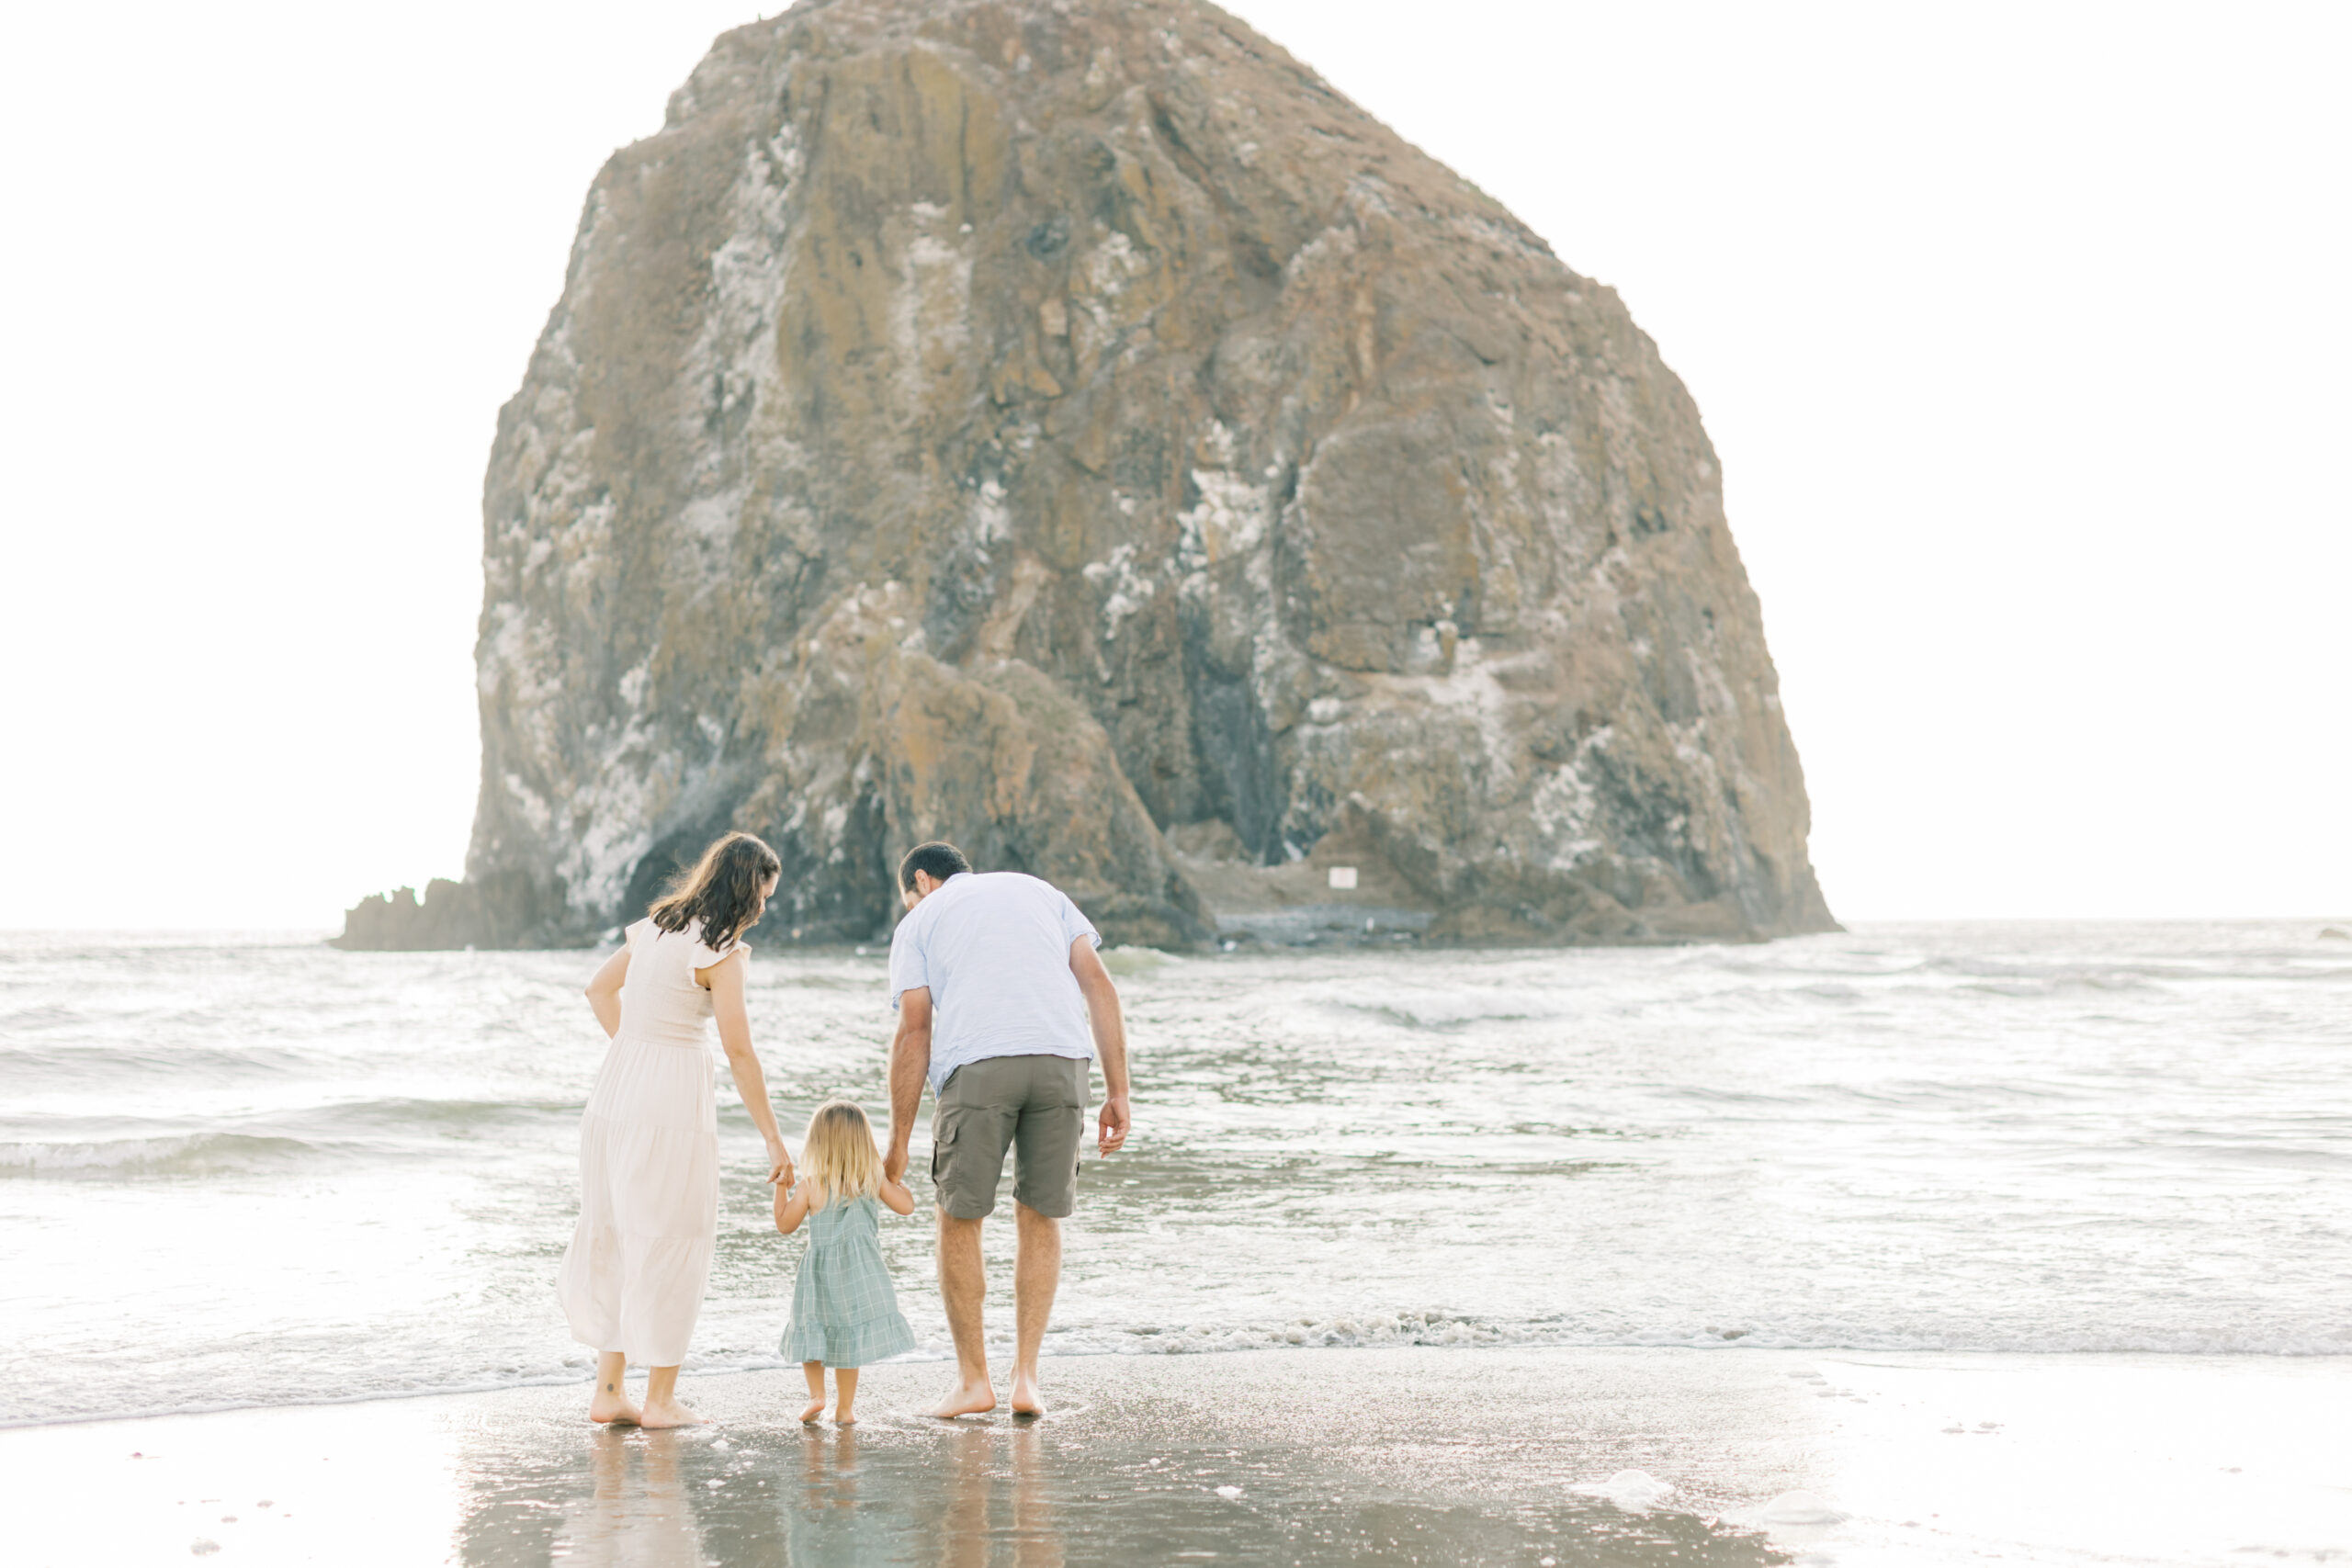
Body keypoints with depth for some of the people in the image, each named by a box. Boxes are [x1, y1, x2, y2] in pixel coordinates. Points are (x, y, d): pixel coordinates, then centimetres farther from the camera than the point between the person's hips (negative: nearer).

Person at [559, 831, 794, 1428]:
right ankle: (660, 1399, 8)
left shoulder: (657, 925, 11)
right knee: (673, 1243, 2)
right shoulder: (718, 949, -13)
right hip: (672, 1102, -8)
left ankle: (608, 1391, 17)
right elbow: (739, 1051, -14)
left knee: (616, 1236, 13)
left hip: (615, 1089, 8)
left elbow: (600, 989, 24)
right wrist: (773, 1141, -9)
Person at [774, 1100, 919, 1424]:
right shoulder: (874, 1181, -5)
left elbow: (785, 1224, 1)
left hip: (819, 1275, -1)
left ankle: (817, 1394, 6)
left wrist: (780, 1184, 8)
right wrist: (894, 1178, 17)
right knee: (849, 1337, 9)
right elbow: (906, 1205, 3)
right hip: (859, 1273, 1)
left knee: (811, 1333, 17)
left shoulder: (810, 1186, -8)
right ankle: (844, 1407, 11)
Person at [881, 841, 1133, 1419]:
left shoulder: (919, 922, 21)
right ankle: (1026, 1377, 11)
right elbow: (1098, 985, 15)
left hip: (976, 1064, -2)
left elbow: (914, 1032, 8)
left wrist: (898, 1143, 10)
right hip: (1061, 1057, 3)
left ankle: (973, 1379, 15)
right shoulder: (1039, 890, 29)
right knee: (1041, 1218, 14)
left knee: (960, 1220, 12)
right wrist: (1117, 1093, 12)